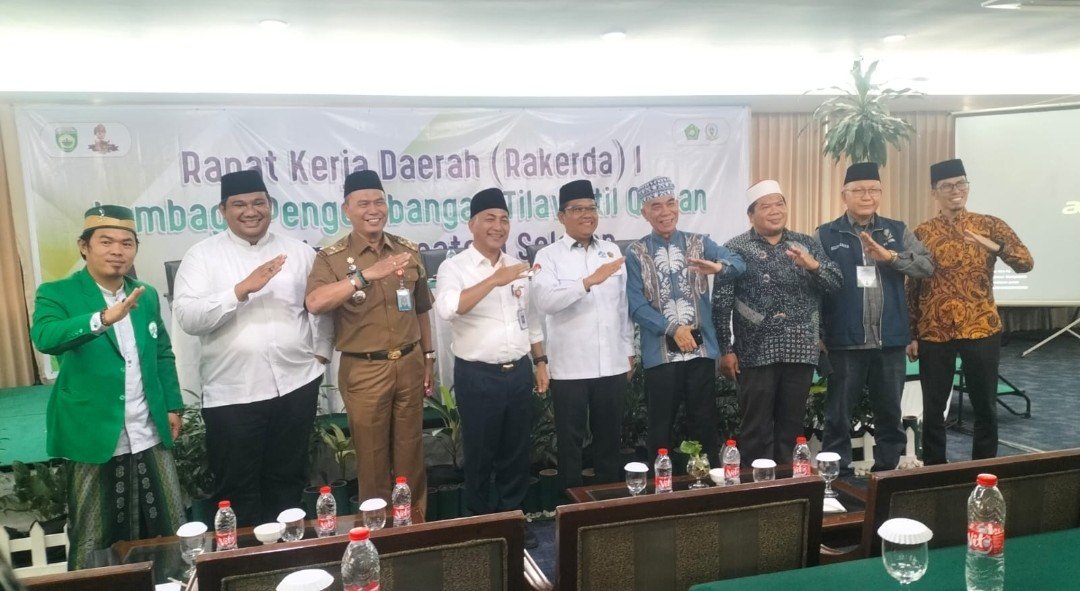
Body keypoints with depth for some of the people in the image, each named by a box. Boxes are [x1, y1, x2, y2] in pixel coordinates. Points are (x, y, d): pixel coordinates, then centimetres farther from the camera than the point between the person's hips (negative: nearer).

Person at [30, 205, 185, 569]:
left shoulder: (147, 295, 8)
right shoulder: (57, 294, -6)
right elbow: (44, 337, -28)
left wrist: (173, 406, 11)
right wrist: (102, 318, -44)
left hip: (149, 437, 4)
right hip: (94, 439, -4)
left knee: (171, 531, 14)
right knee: (94, 542, 10)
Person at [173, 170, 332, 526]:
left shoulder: (298, 251, 6)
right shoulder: (202, 256, -2)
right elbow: (187, 318, -13)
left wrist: (321, 352, 5)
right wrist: (242, 289, -22)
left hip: (296, 385, 2)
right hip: (232, 394, -2)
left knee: (287, 480, 16)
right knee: (237, 489, 10)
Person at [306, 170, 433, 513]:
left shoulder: (408, 251, 6)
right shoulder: (332, 258, -6)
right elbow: (315, 303, -26)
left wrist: (428, 358, 14)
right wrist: (367, 274, -35)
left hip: (409, 364, 3)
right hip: (364, 370, -3)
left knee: (411, 452, 14)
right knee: (372, 455, 10)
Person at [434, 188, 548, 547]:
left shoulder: (518, 267, 9)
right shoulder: (454, 267, -8)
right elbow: (447, 309, -28)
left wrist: (540, 362, 14)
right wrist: (494, 280, -32)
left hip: (519, 372, 5)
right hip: (477, 376, -5)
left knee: (516, 453, 15)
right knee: (480, 455, 9)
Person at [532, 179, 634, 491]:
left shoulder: (612, 251, 10)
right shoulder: (548, 256, -4)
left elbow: (623, 304, 14)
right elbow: (544, 301, -21)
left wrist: (629, 350, 13)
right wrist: (589, 281, -29)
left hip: (612, 364, 4)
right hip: (570, 367, -4)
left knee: (610, 437, 16)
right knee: (571, 440, 9)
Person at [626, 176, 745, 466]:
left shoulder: (699, 243, 6)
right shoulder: (636, 252, 1)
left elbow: (738, 264, -10)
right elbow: (636, 305, -6)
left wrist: (719, 267, -32)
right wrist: (673, 329, -14)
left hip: (701, 349, 1)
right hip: (660, 353, -1)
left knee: (704, 424, 9)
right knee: (661, 428, 8)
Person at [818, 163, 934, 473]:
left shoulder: (897, 231, 11)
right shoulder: (826, 234, 0)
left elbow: (927, 265, 0)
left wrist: (890, 256, -15)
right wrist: (816, 334, -12)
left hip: (890, 339, 3)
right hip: (845, 341, -3)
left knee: (890, 413, 14)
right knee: (839, 414, 6)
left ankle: (888, 469, 29)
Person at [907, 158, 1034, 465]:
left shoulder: (989, 224, 3)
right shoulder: (922, 233, 3)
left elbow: (1026, 263, -7)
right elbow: (911, 287, 4)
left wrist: (997, 247, -26)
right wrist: (910, 334, 2)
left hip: (981, 329, 0)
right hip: (934, 333, 0)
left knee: (985, 405, 9)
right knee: (933, 408, 5)